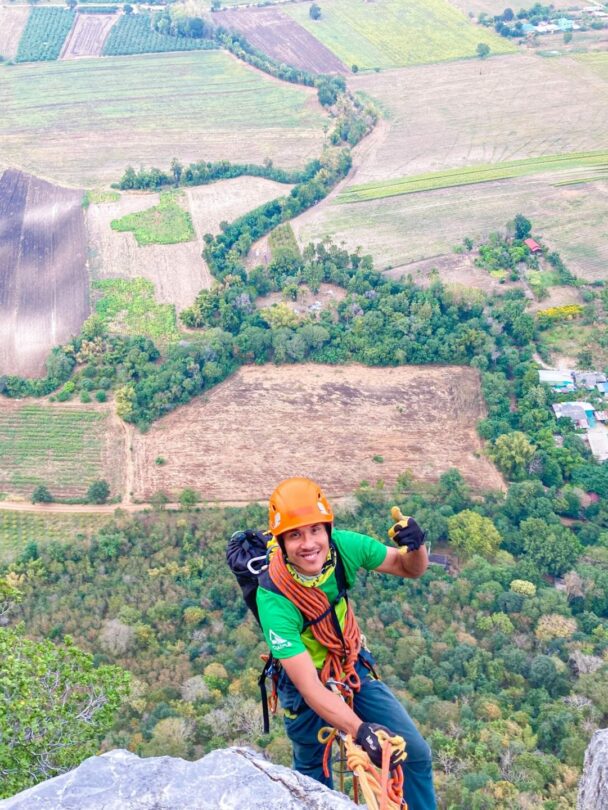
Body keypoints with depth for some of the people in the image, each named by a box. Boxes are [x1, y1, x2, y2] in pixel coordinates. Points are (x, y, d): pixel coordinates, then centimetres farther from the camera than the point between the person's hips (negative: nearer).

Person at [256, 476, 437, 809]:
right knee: (315, 782, 15)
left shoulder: (342, 545, -23)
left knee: (416, 754, 1)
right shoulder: (273, 599, -33)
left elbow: (409, 569, -7)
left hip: (355, 668, 4)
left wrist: (415, 546, -31)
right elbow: (310, 687, -34)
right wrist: (360, 730, -47)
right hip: (306, 686, -3)